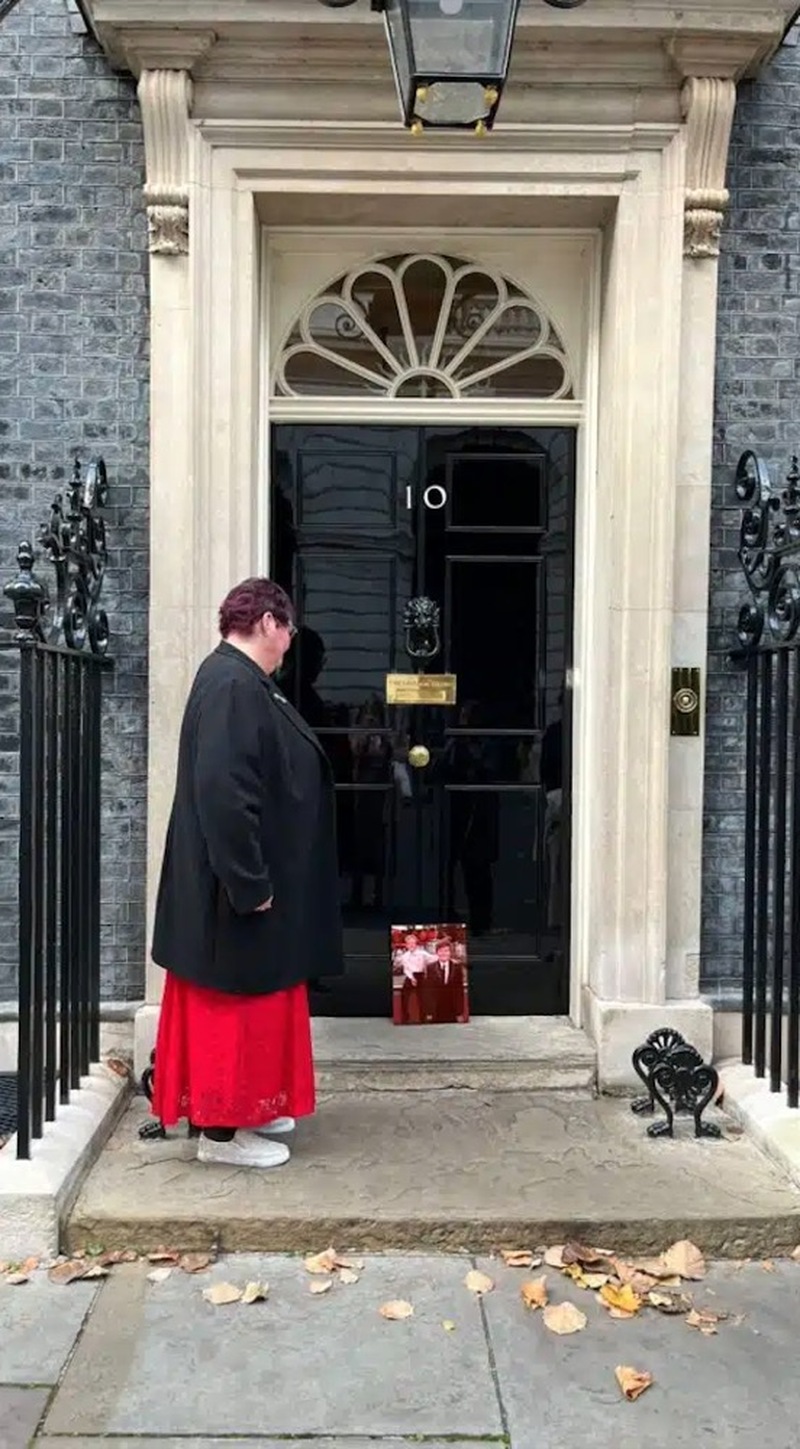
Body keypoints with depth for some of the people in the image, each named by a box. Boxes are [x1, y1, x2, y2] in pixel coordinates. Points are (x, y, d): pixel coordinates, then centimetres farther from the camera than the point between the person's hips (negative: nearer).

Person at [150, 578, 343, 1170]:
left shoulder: (241, 680, 11)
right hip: (236, 889, -11)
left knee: (251, 1000, 19)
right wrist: (250, 884, -25)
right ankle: (221, 1130, 14)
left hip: (254, 879, 11)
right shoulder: (233, 685, -22)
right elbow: (223, 792, -29)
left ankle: (246, 1109, 31)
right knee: (233, 1005, 1)